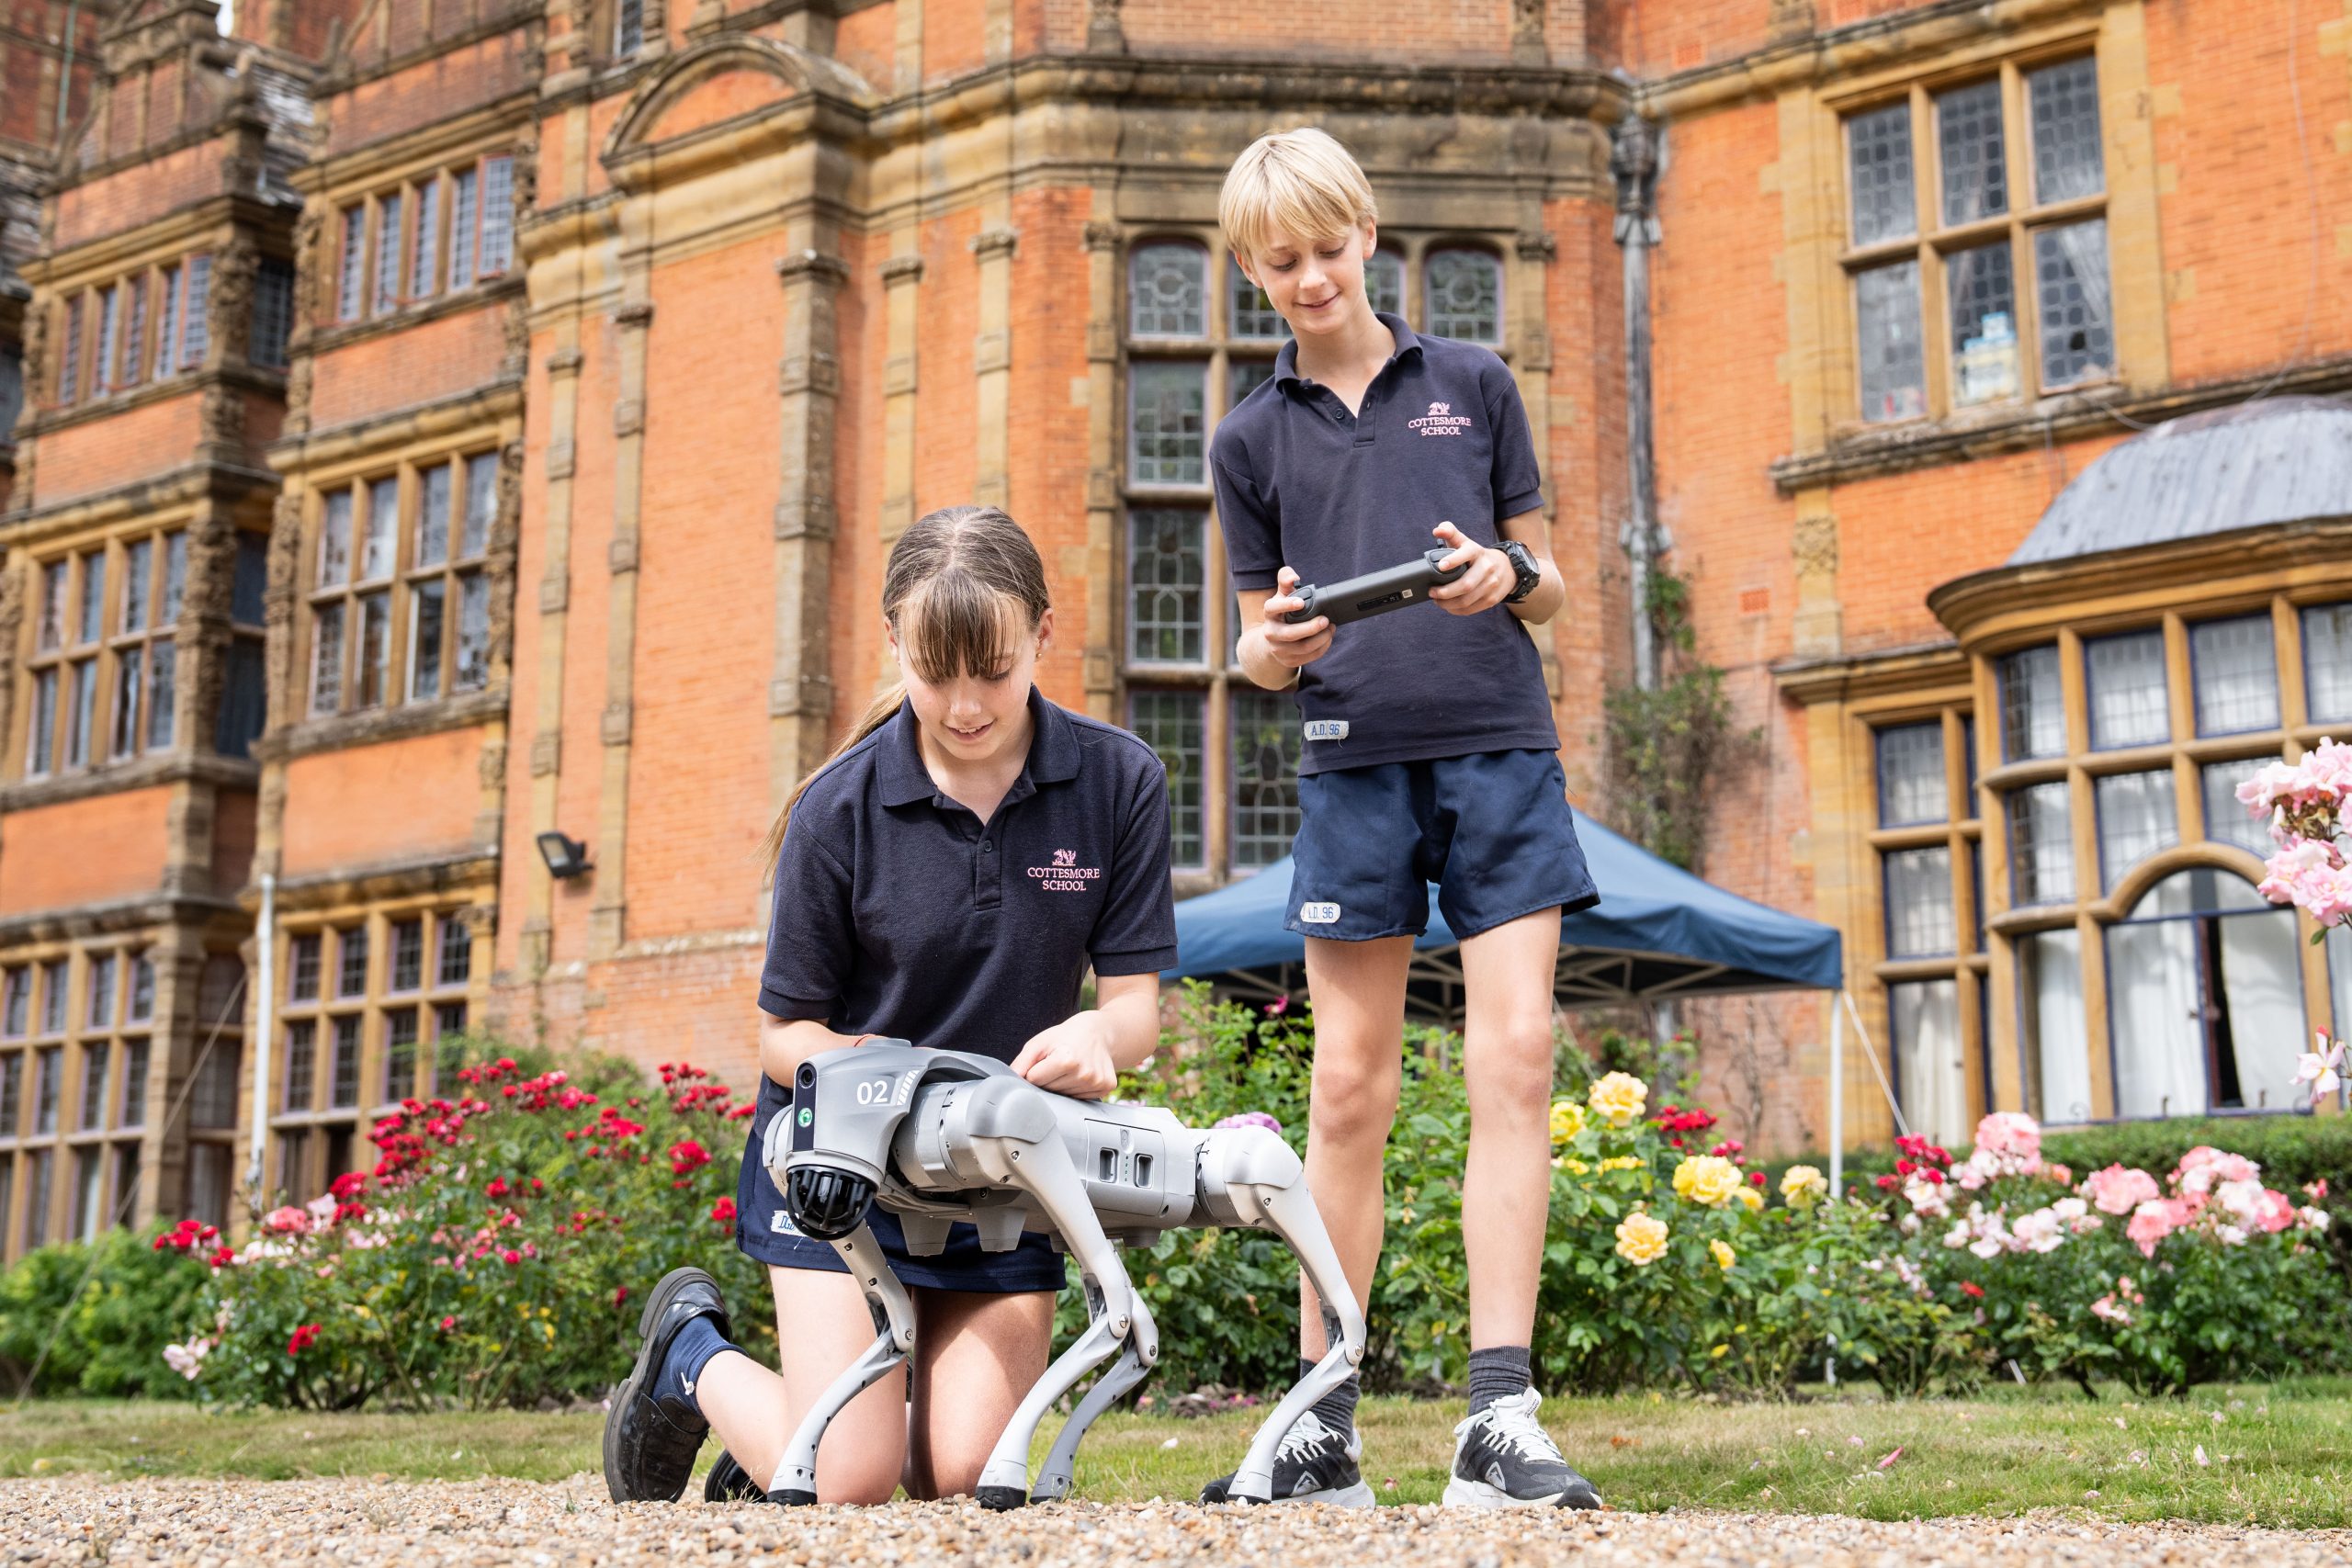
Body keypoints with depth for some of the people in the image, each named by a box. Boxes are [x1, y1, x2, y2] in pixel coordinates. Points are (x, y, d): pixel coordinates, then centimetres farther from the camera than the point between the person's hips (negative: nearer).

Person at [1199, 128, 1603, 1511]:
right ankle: (1324, 1428, 7)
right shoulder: (1253, 436, 13)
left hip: (1500, 747, 0)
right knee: (1350, 1088, 0)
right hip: (1355, 762, 0)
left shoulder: (1472, 382, 12)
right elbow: (1264, 650, 14)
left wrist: (1504, 575, -10)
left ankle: (1501, 1422, -9)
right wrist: (1273, 649, -10)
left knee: (1516, 1057, -10)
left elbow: (1552, 587, 13)